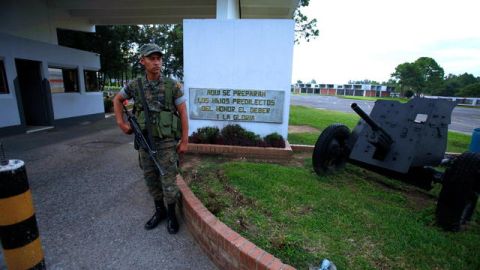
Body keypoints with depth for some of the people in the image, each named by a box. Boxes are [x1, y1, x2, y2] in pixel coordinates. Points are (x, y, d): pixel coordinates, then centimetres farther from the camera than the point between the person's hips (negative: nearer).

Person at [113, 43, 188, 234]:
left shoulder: (172, 86, -9)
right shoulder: (135, 86, -1)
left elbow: (183, 113, -7)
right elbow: (117, 99, 18)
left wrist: (184, 141, -8)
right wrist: (121, 122, 7)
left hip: (167, 141, -3)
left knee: (168, 179, 1)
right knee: (151, 178, 13)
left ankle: (171, 214, 22)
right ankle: (159, 211, 33)